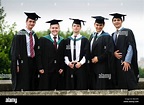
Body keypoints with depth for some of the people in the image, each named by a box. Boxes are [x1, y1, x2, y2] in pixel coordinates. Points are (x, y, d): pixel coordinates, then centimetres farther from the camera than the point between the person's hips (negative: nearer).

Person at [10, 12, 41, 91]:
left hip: (33, 63, 6)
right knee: (22, 87, -4)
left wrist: (37, 64, 10)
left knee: (33, 86, 7)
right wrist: (17, 65, -15)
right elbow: (15, 51, -10)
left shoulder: (35, 36, 12)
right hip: (23, 63, -6)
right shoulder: (20, 35, -7)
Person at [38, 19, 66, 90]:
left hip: (58, 71, 3)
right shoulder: (43, 39, 1)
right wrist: (40, 68, -9)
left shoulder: (62, 41, 10)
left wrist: (62, 67, 1)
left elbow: (63, 55, 10)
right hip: (46, 70, -3)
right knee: (46, 89, 1)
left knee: (58, 88, 3)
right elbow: (40, 54, -2)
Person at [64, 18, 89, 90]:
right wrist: (68, 62, -8)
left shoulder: (84, 40, 5)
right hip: (69, 66, 2)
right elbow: (65, 53, 7)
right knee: (70, 86, 3)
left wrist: (80, 63, -13)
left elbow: (86, 53, -1)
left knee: (81, 86, -2)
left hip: (81, 66, -2)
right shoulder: (67, 40, 11)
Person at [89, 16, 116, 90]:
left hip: (103, 66, -6)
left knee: (102, 86, -7)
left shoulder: (107, 37, -6)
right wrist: (91, 58, 4)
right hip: (93, 66, 6)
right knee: (94, 86, 6)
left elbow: (109, 52, -13)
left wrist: (98, 58, -13)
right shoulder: (92, 36, 14)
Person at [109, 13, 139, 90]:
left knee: (129, 82, -9)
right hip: (117, 62, 5)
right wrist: (114, 53, -7)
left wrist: (127, 61, -17)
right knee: (120, 83, 2)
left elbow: (131, 46, -8)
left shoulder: (128, 32, 0)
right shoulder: (113, 35, 17)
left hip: (126, 63, -5)